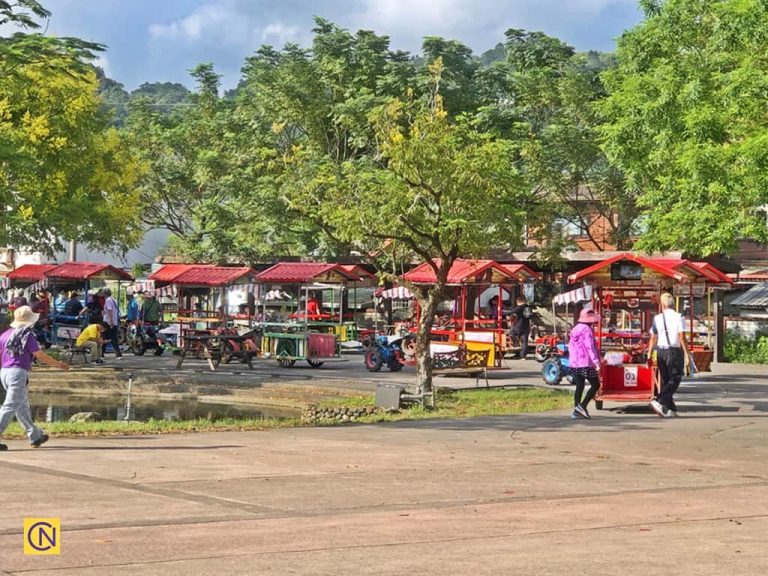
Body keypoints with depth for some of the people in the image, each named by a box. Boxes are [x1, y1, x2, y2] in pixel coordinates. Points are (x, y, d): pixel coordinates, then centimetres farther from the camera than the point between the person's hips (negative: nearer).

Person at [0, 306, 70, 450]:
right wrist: (60, 365, 5)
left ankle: (35, 436, 28)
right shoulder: (27, 336, -9)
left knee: (22, 406, 17)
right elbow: (42, 357, -6)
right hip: (18, 373, -8)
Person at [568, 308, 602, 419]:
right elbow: (590, 347, -18)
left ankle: (576, 410, 6)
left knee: (579, 386, 11)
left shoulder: (575, 329, 15)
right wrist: (596, 362, -19)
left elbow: (570, 346, 21)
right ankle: (582, 406, -12)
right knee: (595, 385, -1)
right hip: (585, 363, -8)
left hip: (574, 363, 8)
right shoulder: (587, 330, -12)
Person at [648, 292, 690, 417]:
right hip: (674, 351, -4)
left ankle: (670, 409, 14)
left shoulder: (657, 318, 3)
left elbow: (653, 339, 3)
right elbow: (682, 338, -12)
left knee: (664, 379, 12)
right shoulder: (678, 318, -7)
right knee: (674, 379, 1)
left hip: (660, 351, 4)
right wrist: (687, 354, -8)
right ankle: (659, 401, -17)